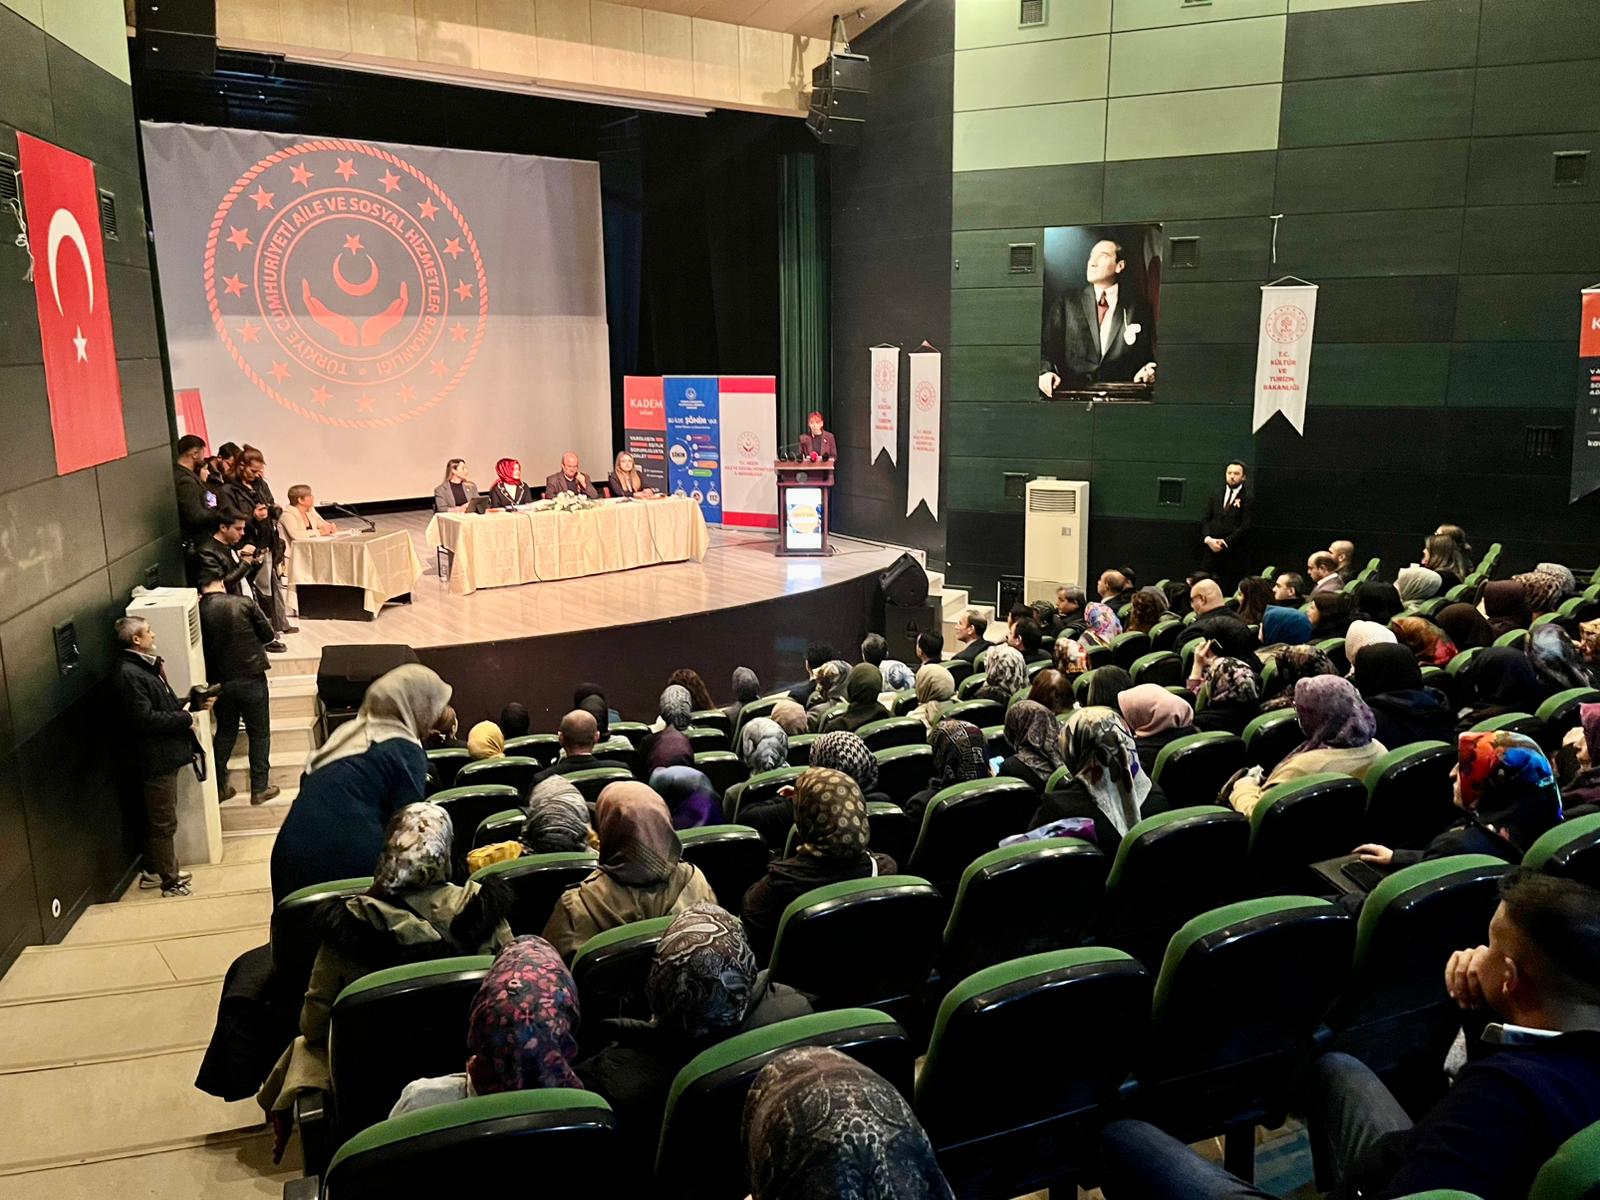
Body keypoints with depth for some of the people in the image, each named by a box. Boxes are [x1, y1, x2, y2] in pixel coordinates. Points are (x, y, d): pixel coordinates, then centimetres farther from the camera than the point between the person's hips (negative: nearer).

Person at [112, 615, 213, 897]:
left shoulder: (147, 665, 12)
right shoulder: (129, 674, -21)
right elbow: (145, 718, -26)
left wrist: (194, 703, 6)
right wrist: (185, 719, -17)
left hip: (165, 756, 10)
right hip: (155, 759, -10)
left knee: (158, 820, 21)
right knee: (164, 823, 2)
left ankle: (153, 871, 34)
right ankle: (170, 881, 13)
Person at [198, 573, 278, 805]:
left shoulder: (198, 612, -6)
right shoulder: (245, 603, -11)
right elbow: (268, 635, -3)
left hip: (219, 681, 3)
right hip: (251, 678, -3)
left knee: (225, 732, 20)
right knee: (259, 733, 10)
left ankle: (219, 786, 26)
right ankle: (260, 789, 14)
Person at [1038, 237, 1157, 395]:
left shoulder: (1138, 307, 12)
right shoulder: (1067, 302, 12)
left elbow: (1148, 356, 14)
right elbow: (1048, 345, 4)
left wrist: (1148, 373, -9)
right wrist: (1045, 372, -16)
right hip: (1071, 392, -1)